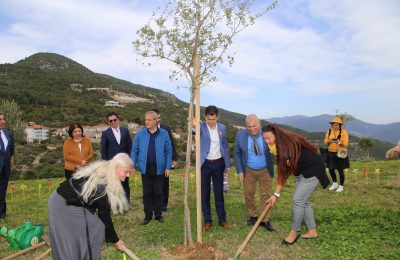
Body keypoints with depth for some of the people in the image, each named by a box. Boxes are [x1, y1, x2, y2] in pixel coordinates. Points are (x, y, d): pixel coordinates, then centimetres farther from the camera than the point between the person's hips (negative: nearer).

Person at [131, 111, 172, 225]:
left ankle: (158, 214, 24)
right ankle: (148, 215, 22)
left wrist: (168, 167, -5)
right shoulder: (140, 134, -1)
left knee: (158, 193, 9)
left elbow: (169, 151, 0)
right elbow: (134, 151, 3)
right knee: (147, 193, 9)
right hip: (145, 168, 1)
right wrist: (132, 165, -4)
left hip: (159, 168, -1)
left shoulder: (164, 134, -3)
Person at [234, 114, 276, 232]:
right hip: (248, 170, 2)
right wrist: (239, 170, -5)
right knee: (248, 194, 12)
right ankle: (252, 216, 32)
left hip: (265, 170, -1)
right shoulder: (240, 135, -11)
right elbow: (236, 153, -1)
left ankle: (266, 221, 18)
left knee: (266, 195, 4)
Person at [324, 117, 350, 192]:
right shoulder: (329, 131, 6)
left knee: (340, 170, 2)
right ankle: (335, 183, 29)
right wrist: (329, 141, -17)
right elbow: (325, 141, 5)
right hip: (331, 153, 4)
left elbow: (346, 144, -11)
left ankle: (341, 186, 18)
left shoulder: (344, 132, -6)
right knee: (331, 169, 6)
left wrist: (338, 142, -28)